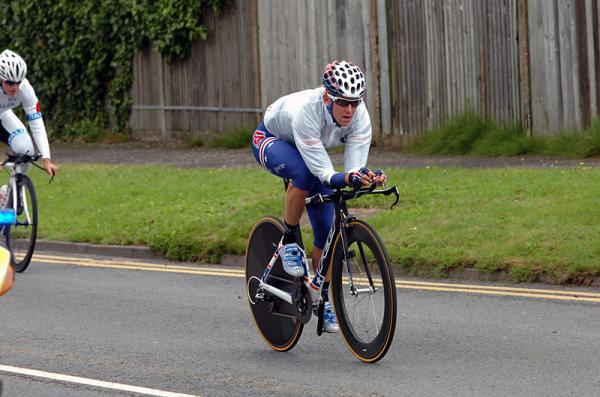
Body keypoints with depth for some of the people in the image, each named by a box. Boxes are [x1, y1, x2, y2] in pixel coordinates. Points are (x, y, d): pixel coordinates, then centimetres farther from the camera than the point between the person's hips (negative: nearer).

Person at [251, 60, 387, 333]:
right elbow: (323, 171, -44)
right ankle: (289, 243, -17)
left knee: (326, 229, -5)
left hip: (311, 152, 5)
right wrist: (346, 179, -63)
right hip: (271, 141, -5)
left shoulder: (359, 117, -29)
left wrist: (369, 177, -53)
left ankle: (321, 297, 16)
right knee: (305, 173, -39)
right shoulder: (305, 111, -42)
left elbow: (355, 168, -32)